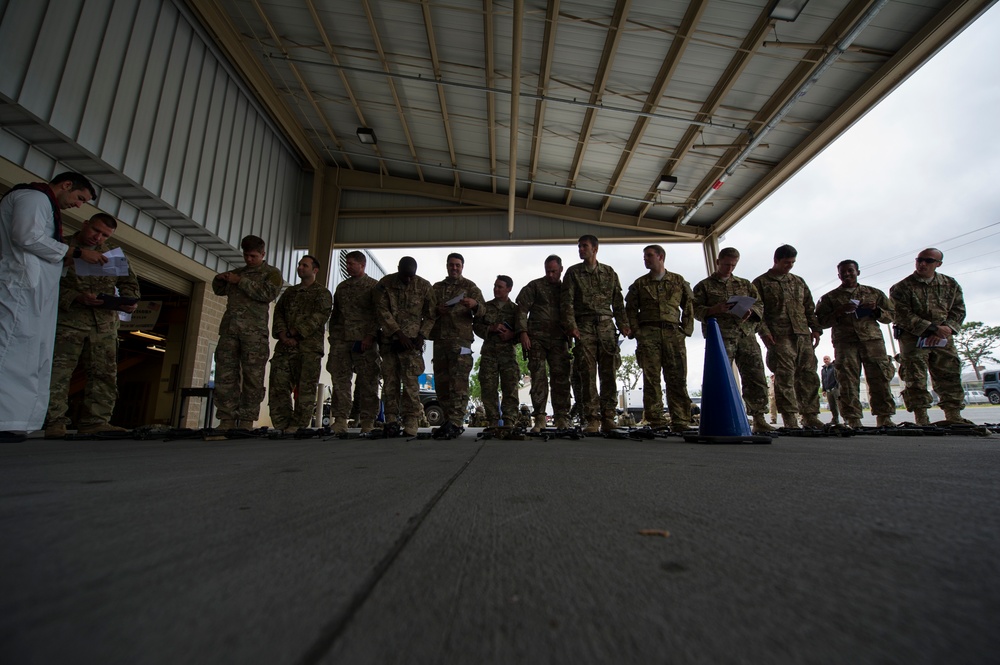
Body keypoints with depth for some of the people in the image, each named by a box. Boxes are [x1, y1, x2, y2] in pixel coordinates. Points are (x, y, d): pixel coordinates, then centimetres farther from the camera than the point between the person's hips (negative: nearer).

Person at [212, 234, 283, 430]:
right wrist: (219, 279, 14)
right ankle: (227, 419, 1)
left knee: (252, 377, -5)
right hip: (229, 327, 5)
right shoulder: (238, 272, 25)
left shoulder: (272, 273, 10)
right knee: (225, 374, -2)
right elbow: (219, 290, 35)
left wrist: (241, 281, -8)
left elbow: (268, 294, -8)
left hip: (254, 330, -5)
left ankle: (246, 421, -2)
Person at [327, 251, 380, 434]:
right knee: (340, 380, -1)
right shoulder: (341, 287, 21)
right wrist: (333, 337, 13)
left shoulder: (373, 286, 4)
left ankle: (367, 422, 2)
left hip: (364, 341, -5)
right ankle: (340, 420, 3)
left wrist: (370, 337, -14)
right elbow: (335, 315, 23)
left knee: (367, 381, -4)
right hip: (341, 340, 5)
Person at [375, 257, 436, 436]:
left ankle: (411, 421, -7)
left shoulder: (425, 286, 2)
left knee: (411, 380, -10)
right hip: (390, 338, 2)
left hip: (412, 339, -2)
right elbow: (381, 311, -5)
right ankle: (391, 419, 12)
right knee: (390, 379, 4)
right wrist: (398, 332, -13)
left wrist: (422, 335, -9)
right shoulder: (385, 284, 2)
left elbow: (430, 315, 4)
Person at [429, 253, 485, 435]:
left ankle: (455, 422, -13)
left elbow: (482, 312, 3)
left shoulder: (470, 287, 12)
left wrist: (475, 305, -20)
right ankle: (448, 420, 12)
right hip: (440, 339, 4)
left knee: (459, 381, -12)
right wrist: (437, 310, -1)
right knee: (441, 381, 3)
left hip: (460, 339, -4)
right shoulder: (436, 288, 23)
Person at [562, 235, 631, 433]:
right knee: (588, 373, -6)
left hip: (607, 325, 2)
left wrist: (623, 324, 2)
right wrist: (571, 325, -12)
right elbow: (567, 301, 1)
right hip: (584, 327, -2)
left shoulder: (610, 273, 16)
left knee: (608, 373, -1)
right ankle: (592, 419, -2)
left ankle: (608, 418, 4)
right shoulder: (573, 272, 10)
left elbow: (618, 301, 14)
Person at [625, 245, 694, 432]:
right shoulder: (639, 284, 16)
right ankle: (655, 422, -4)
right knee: (651, 378, -5)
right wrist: (637, 331, -2)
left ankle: (681, 422, -3)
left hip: (674, 332, 0)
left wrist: (686, 329, 2)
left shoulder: (678, 281, 16)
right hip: (648, 333, 0)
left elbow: (689, 305, 14)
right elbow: (630, 309, 11)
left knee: (678, 379, -5)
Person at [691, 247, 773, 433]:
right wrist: (716, 310, -15)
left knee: (756, 378, -2)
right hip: (720, 337, -3)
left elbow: (760, 305, 18)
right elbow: (697, 311, 3)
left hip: (747, 335, 4)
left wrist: (750, 312, -4)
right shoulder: (704, 286, 12)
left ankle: (759, 420, 3)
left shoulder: (745, 284, 23)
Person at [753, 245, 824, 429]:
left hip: (804, 336, 5)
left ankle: (810, 415, 12)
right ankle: (790, 418, -6)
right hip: (779, 337, -5)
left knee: (808, 376, 4)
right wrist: (764, 332, -13)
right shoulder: (761, 283, 6)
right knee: (785, 377, -8)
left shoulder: (799, 281, 21)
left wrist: (816, 329, 9)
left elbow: (810, 308, 21)